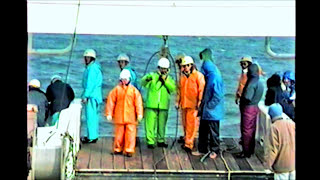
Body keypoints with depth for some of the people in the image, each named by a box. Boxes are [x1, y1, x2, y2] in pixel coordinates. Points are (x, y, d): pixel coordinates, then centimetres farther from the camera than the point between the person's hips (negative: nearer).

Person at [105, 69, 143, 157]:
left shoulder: (134, 90, 4)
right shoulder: (117, 89, 4)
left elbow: (138, 102, 1)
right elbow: (110, 101, 4)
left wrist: (139, 114, -6)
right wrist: (109, 114, 2)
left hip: (130, 116, 0)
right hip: (119, 116, 0)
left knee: (131, 133, -2)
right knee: (119, 133, 6)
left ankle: (129, 150, 5)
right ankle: (118, 149, 21)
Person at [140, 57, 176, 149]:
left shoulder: (169, 79, 14)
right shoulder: (153, 76, 6)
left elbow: (173, 88, -3)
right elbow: (143, 83, -10)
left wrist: (166, 80, -15)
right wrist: (147, 78, -32)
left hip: (164, 106, 3)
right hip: (151, 105, -3)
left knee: (162, 125, 9)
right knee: (150, 124, -7)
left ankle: (161, 140, 21)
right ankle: (150, 141, -4)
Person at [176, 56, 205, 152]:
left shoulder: (198, 75, -3)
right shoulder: (182, 77, 16)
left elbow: (201, 90, -7)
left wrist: (199, 102, -13)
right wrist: (178, 101, 19)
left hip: (193, 105, -7)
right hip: (184, 104, 7)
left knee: (191, 124, -9)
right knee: (185, 124, 12)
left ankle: (189, 144, -11)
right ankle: (186, 140, 24)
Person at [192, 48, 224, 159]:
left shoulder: (215, 77, -19)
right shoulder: (208, 76, 10)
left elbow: (218, 95, -23)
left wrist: (209, 106, -17)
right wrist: (202, 106, 15)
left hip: (212, 111, -9)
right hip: (205, 111, 9)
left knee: (213, 132, 4)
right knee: (203, 130, 14)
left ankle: (214, 151, 17)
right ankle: (202, 150, 24)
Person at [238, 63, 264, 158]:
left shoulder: (252, 83, -22)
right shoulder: (260, 82, 8)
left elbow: (247, 97, -29)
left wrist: (241, 98, -9)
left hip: (248, 107, -9)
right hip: (255, 106, 9)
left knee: (246, 130, -1)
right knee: (252, 129, 17)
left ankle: (246, 151, 5)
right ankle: (251, 149, 27)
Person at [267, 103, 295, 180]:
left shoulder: (274, 127, -15)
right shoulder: (292, 124, 1)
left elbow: (273, 147, -16)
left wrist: (269, 163, -5)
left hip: (282, 165, -5)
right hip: (293, 163, 5)